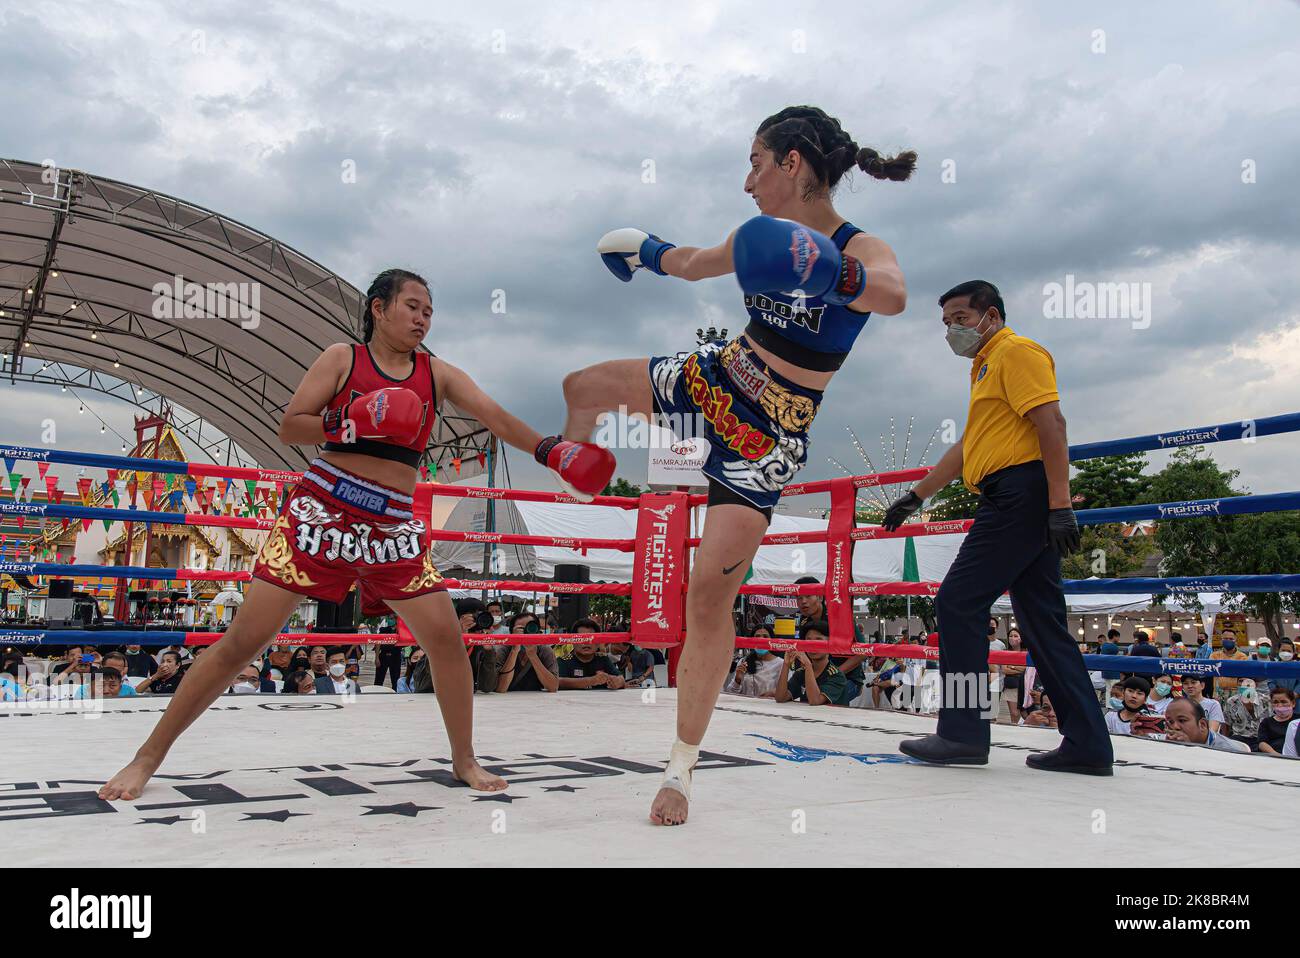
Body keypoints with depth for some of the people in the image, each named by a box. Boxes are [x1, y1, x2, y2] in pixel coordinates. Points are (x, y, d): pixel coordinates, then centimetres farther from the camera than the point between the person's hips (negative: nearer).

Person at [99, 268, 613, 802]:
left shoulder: (437, 373, 10)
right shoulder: (343, 358, 4)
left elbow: (496, 418, -2)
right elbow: (289, 428, 0)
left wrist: (551, 452, -17)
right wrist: (348, 423, -18)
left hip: (393, 528, 3)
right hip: (321, 511, -3)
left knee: (446, 639, -4)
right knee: (245, 639, -4)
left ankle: (464, 760, 16)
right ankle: (148, 757, 11)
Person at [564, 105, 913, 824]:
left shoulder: (861, 251, -18)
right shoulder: (763, 236, 0)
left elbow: (894, 296, -43)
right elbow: (697, 264, 21)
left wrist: (836, 273, -63)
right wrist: (651, 251, 38)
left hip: (771, 434, -6)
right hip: (717, 379, 6)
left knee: (710, 592, -11)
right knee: (582, 386, 11)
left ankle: (682, 768, 3)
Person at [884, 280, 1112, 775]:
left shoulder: (1016, 351, -2)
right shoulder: (986, 367, 27)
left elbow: (1052, 423, -15)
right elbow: (968, 446, 33)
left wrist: (1060, 504, -23)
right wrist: (915, 496, 33)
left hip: (1019, 492, -10)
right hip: (1022, 503, 10)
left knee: (958, 603, -9)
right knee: (1043, 622, 7)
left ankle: (963, 732, -6)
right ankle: (1087, 744, 9)